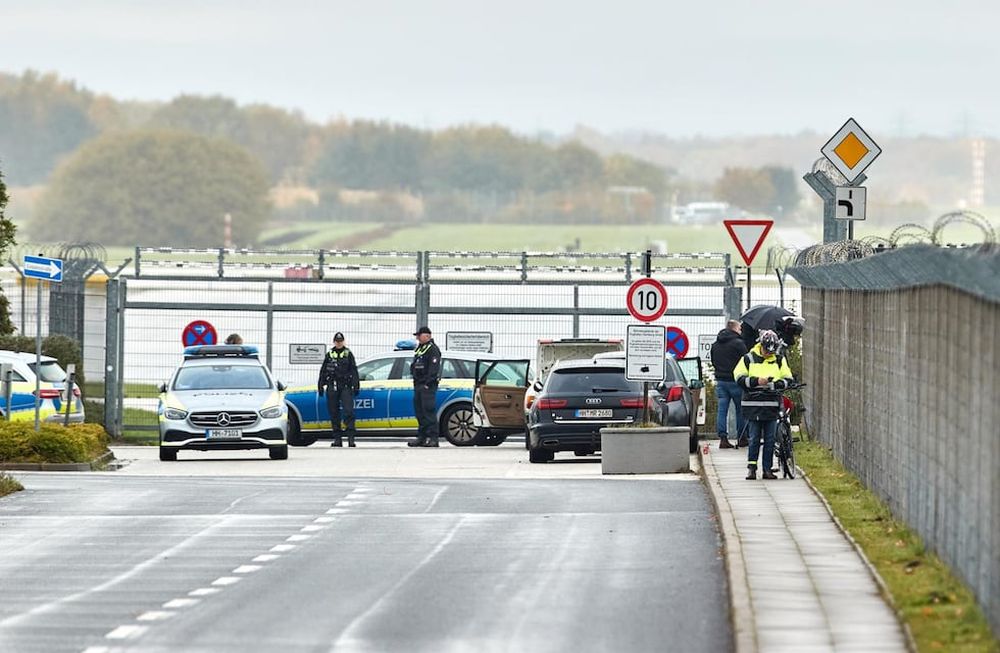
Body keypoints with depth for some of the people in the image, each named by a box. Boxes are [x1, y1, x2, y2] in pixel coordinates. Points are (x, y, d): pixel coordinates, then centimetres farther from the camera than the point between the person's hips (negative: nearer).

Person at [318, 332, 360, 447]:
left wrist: (356, 386, -2)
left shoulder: (348, 354, 8)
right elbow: (323, 371, 15)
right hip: (332, 387, 3)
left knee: (349, 411, -13)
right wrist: (321, 386, 9)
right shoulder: (329, 355, 13)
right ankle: (337, 439, 8)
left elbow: (354, 371, 5)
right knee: (334, 413, 3)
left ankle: (351, 437, -15)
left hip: (346, 386, -3)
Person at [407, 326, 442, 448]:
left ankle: (432, 438, -14)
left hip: (428, 386, -10)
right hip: (418, 385, 10)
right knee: (419, 412, 10)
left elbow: (433, 368, -17)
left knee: (429, 411, -12)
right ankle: (422, 437, 14)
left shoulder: (433, 349, -10)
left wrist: (428, 384, -22)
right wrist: (415, 382, 18)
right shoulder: (419, 349, 20)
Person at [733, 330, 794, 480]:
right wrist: (756, 381, -15)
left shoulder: (779, 360, 9)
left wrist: (775, 384, -13)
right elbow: (739, 378, -2)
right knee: (754, 439, -1)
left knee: (770, 439, 4)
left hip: (772, 406, 2)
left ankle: (767, 469, 10)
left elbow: (788, 380, 6)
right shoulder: (749, 359, 3)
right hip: (753, 405, -2)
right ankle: (751, 468, 4)